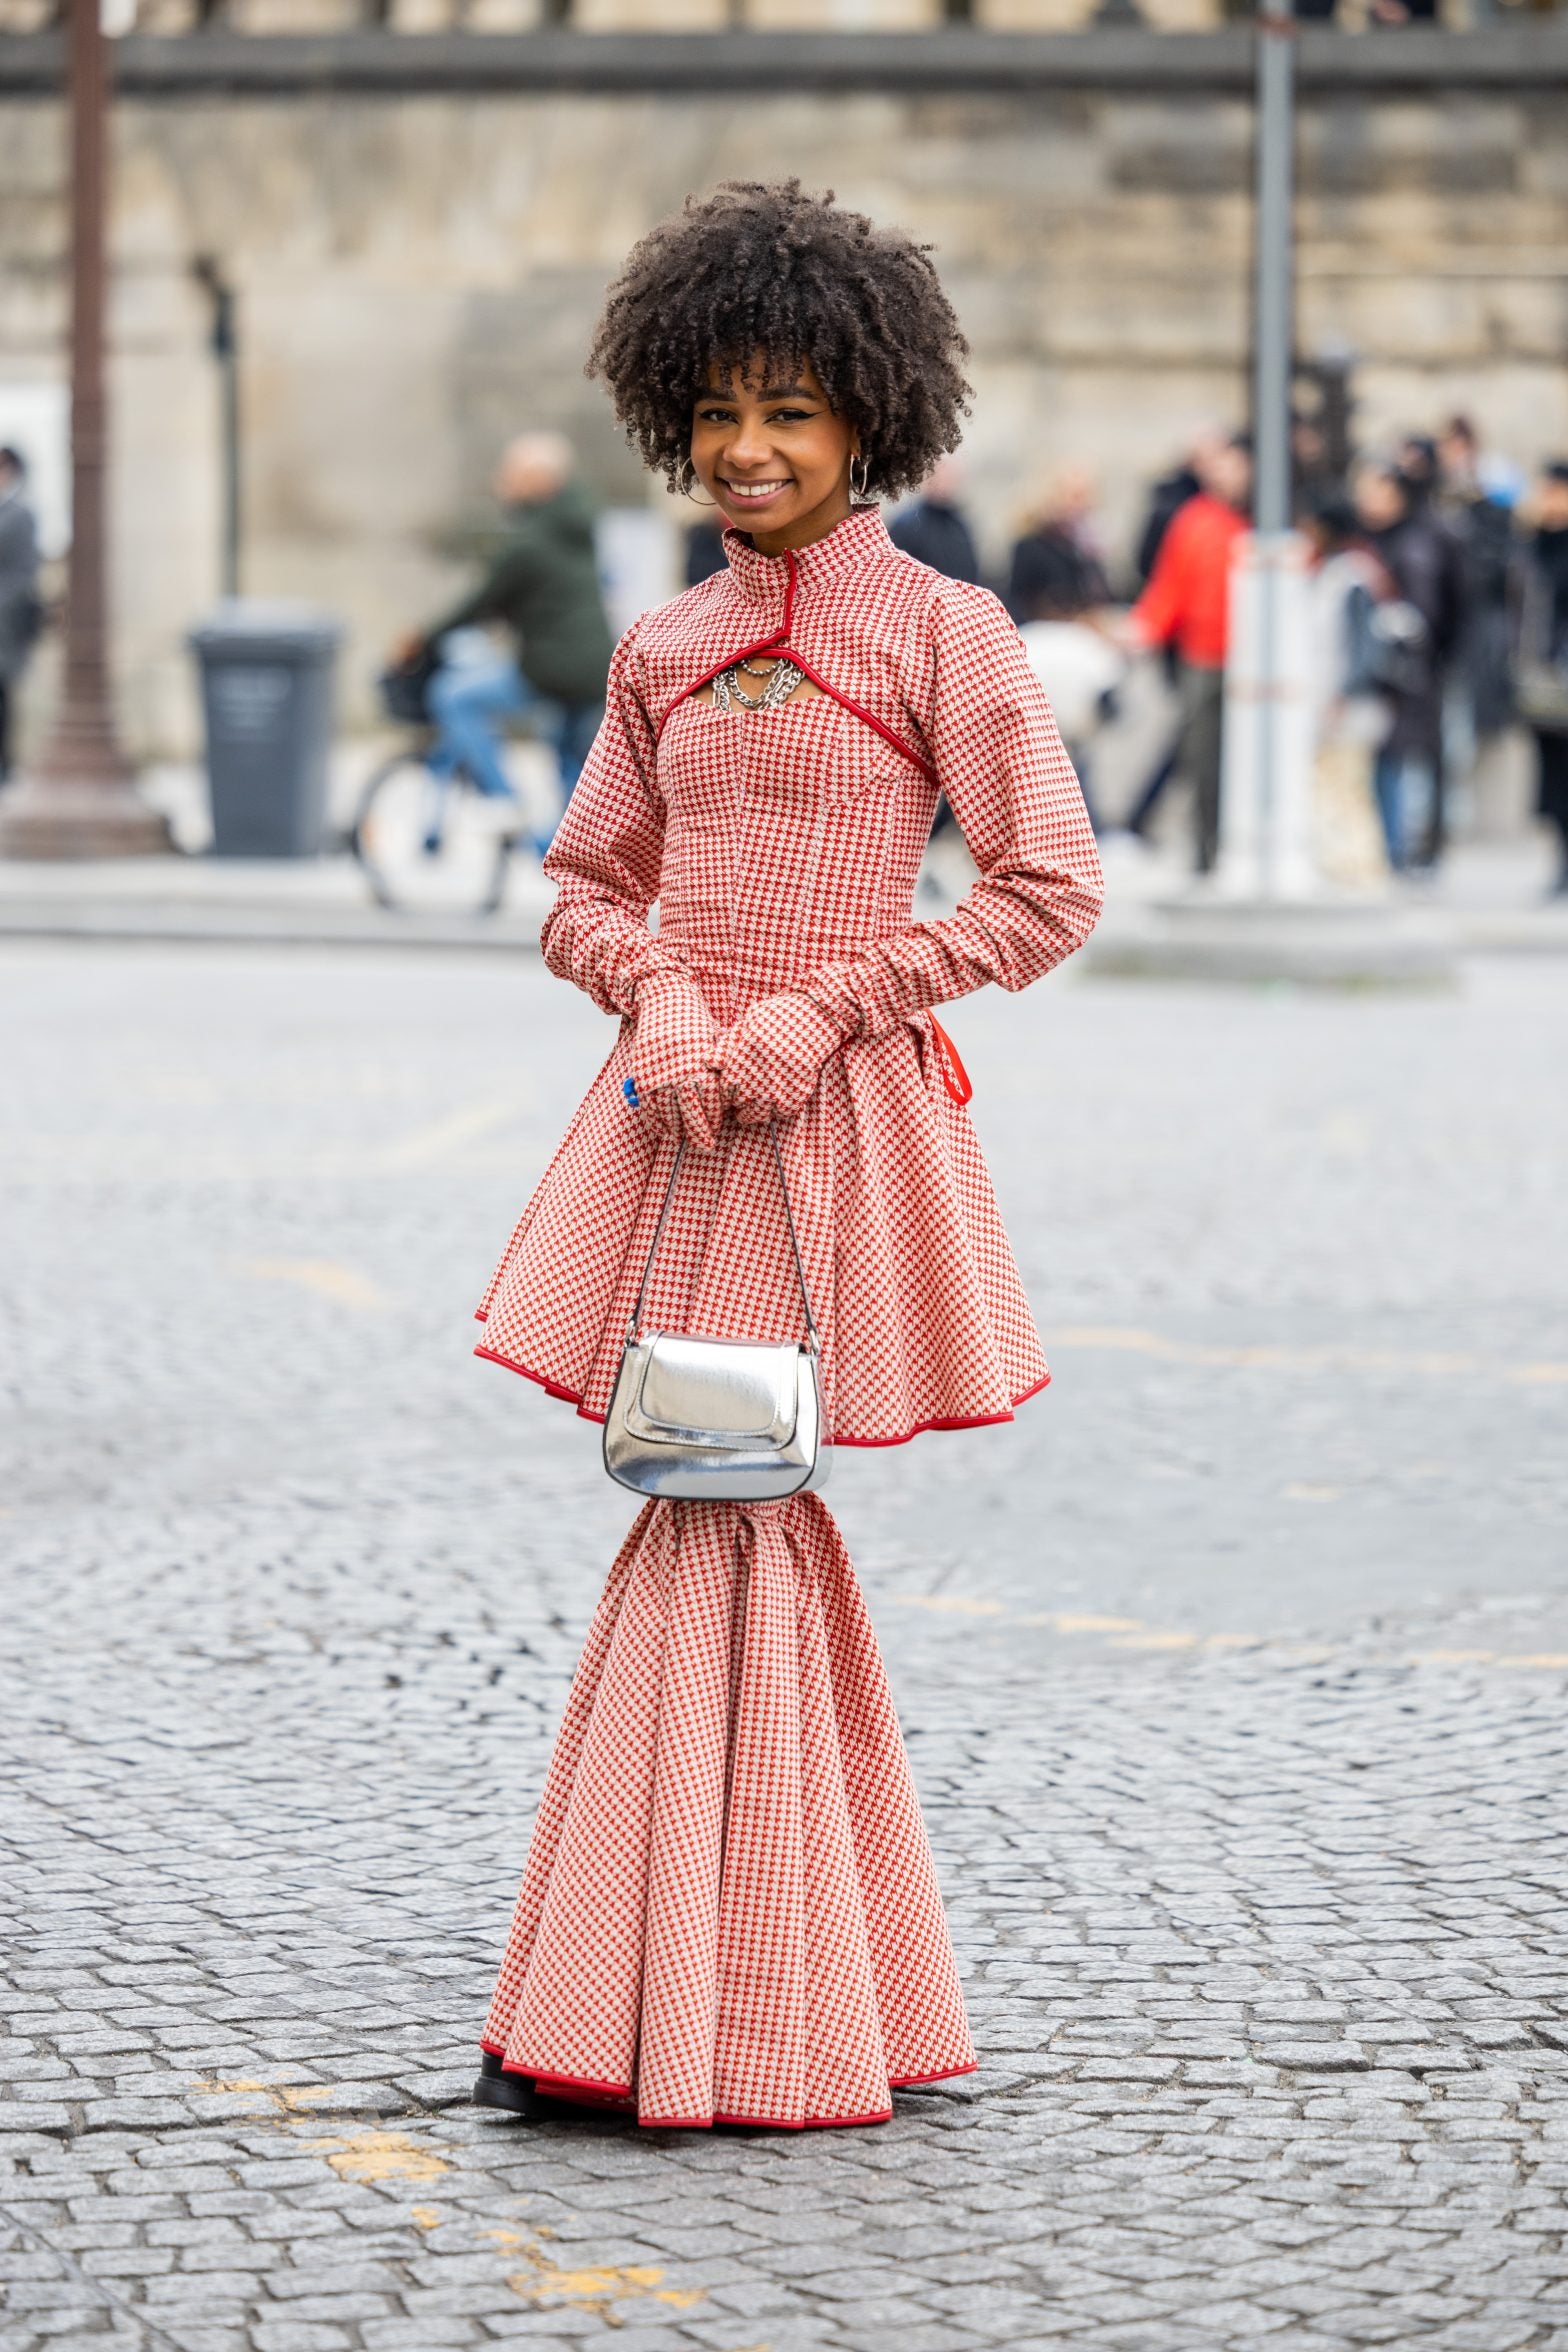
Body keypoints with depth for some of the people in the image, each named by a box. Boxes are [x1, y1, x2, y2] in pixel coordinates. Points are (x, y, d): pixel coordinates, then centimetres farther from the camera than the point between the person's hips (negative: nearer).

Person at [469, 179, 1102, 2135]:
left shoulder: (941, 630, -4)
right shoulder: (664, 650, 12)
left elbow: (1049, 892, -8)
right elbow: (589, 887, 17)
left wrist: (810, 1015, -12)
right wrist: (666, 1006, -5)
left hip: (836, 1119, -5)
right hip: (676, 1105, 5)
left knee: (717, 1500, -6)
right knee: (728, 1512, 6)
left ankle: (695, 2008, 1)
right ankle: (778, 2009, 15)